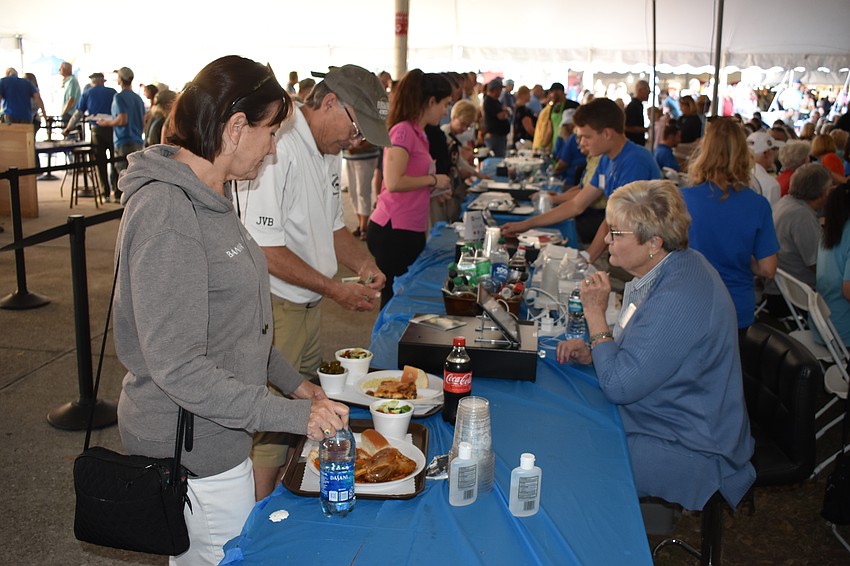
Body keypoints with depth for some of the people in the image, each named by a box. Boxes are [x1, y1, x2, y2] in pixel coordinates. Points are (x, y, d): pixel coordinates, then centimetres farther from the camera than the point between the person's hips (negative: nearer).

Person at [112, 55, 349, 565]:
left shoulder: (209, 196, 6)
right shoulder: (166, 214, -25)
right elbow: (179, 368, -27)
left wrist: (292, 382, 10)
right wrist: (293, 415, -25)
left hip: (218, 432, 9)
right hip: (192, 450, -9)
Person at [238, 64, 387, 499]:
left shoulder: (328, 152, 11)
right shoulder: (277, 148, -21)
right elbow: (265, 248, -24)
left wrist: (362, 263, 2)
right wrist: (335, 289, -20)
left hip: (309, 305, 10)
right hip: (273, 311, -10)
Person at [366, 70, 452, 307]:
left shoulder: (416, 133, 13)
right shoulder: (403, 131, -13)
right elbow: (393, 182, -23)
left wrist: (434, 190, 10)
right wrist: (432, 180, -11)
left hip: (410, 231, 9)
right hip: (393, 233, -9)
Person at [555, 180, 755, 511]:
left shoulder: (678, 300, -31)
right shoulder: (670, 270, 2)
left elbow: (618, 386, -27)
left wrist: (595, 314, -19)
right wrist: (593, 352, 0)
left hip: (688, 453, -10)